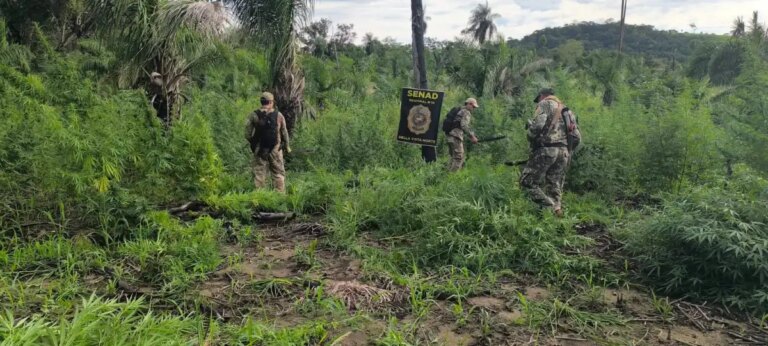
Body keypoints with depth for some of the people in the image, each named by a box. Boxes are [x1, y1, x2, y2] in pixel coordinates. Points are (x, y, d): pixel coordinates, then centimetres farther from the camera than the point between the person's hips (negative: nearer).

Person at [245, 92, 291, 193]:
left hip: (259, 149, 0)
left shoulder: (254, 115, -4)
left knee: (259, 173, 7)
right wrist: (287, 146, 16)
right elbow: (284, 132, 2)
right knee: (278, 173, 8)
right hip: (275, 149, 0)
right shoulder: (279, 115, -4)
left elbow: (247, 134, -4)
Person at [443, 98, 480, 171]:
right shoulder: (466, 112, -5)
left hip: (449, 135, 9)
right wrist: (472, 136, -15)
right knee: (458, 158, -7)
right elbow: (464, 125, -19)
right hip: (456, 136, -9)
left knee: (454, 158, 17)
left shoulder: (459, 111, 24)